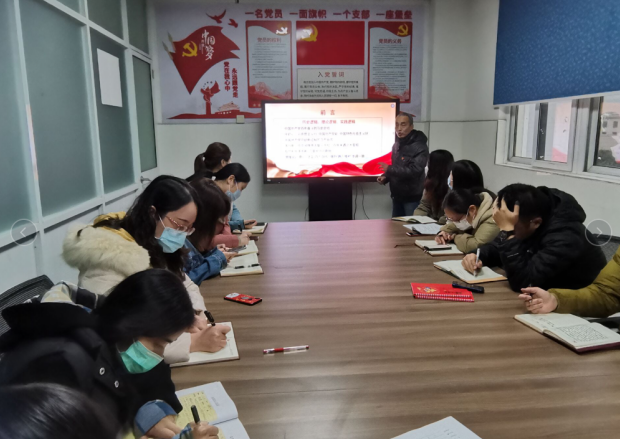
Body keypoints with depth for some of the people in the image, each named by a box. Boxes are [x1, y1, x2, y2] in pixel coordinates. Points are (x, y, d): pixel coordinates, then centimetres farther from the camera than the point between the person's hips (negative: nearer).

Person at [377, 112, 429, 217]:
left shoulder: (419, 146, -15)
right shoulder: (397, 145, 11)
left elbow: (414, 170, -26)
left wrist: (389, 169, -23)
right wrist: (385, 176, 1)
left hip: (412, 198, -8)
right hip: (397, 196, 8)